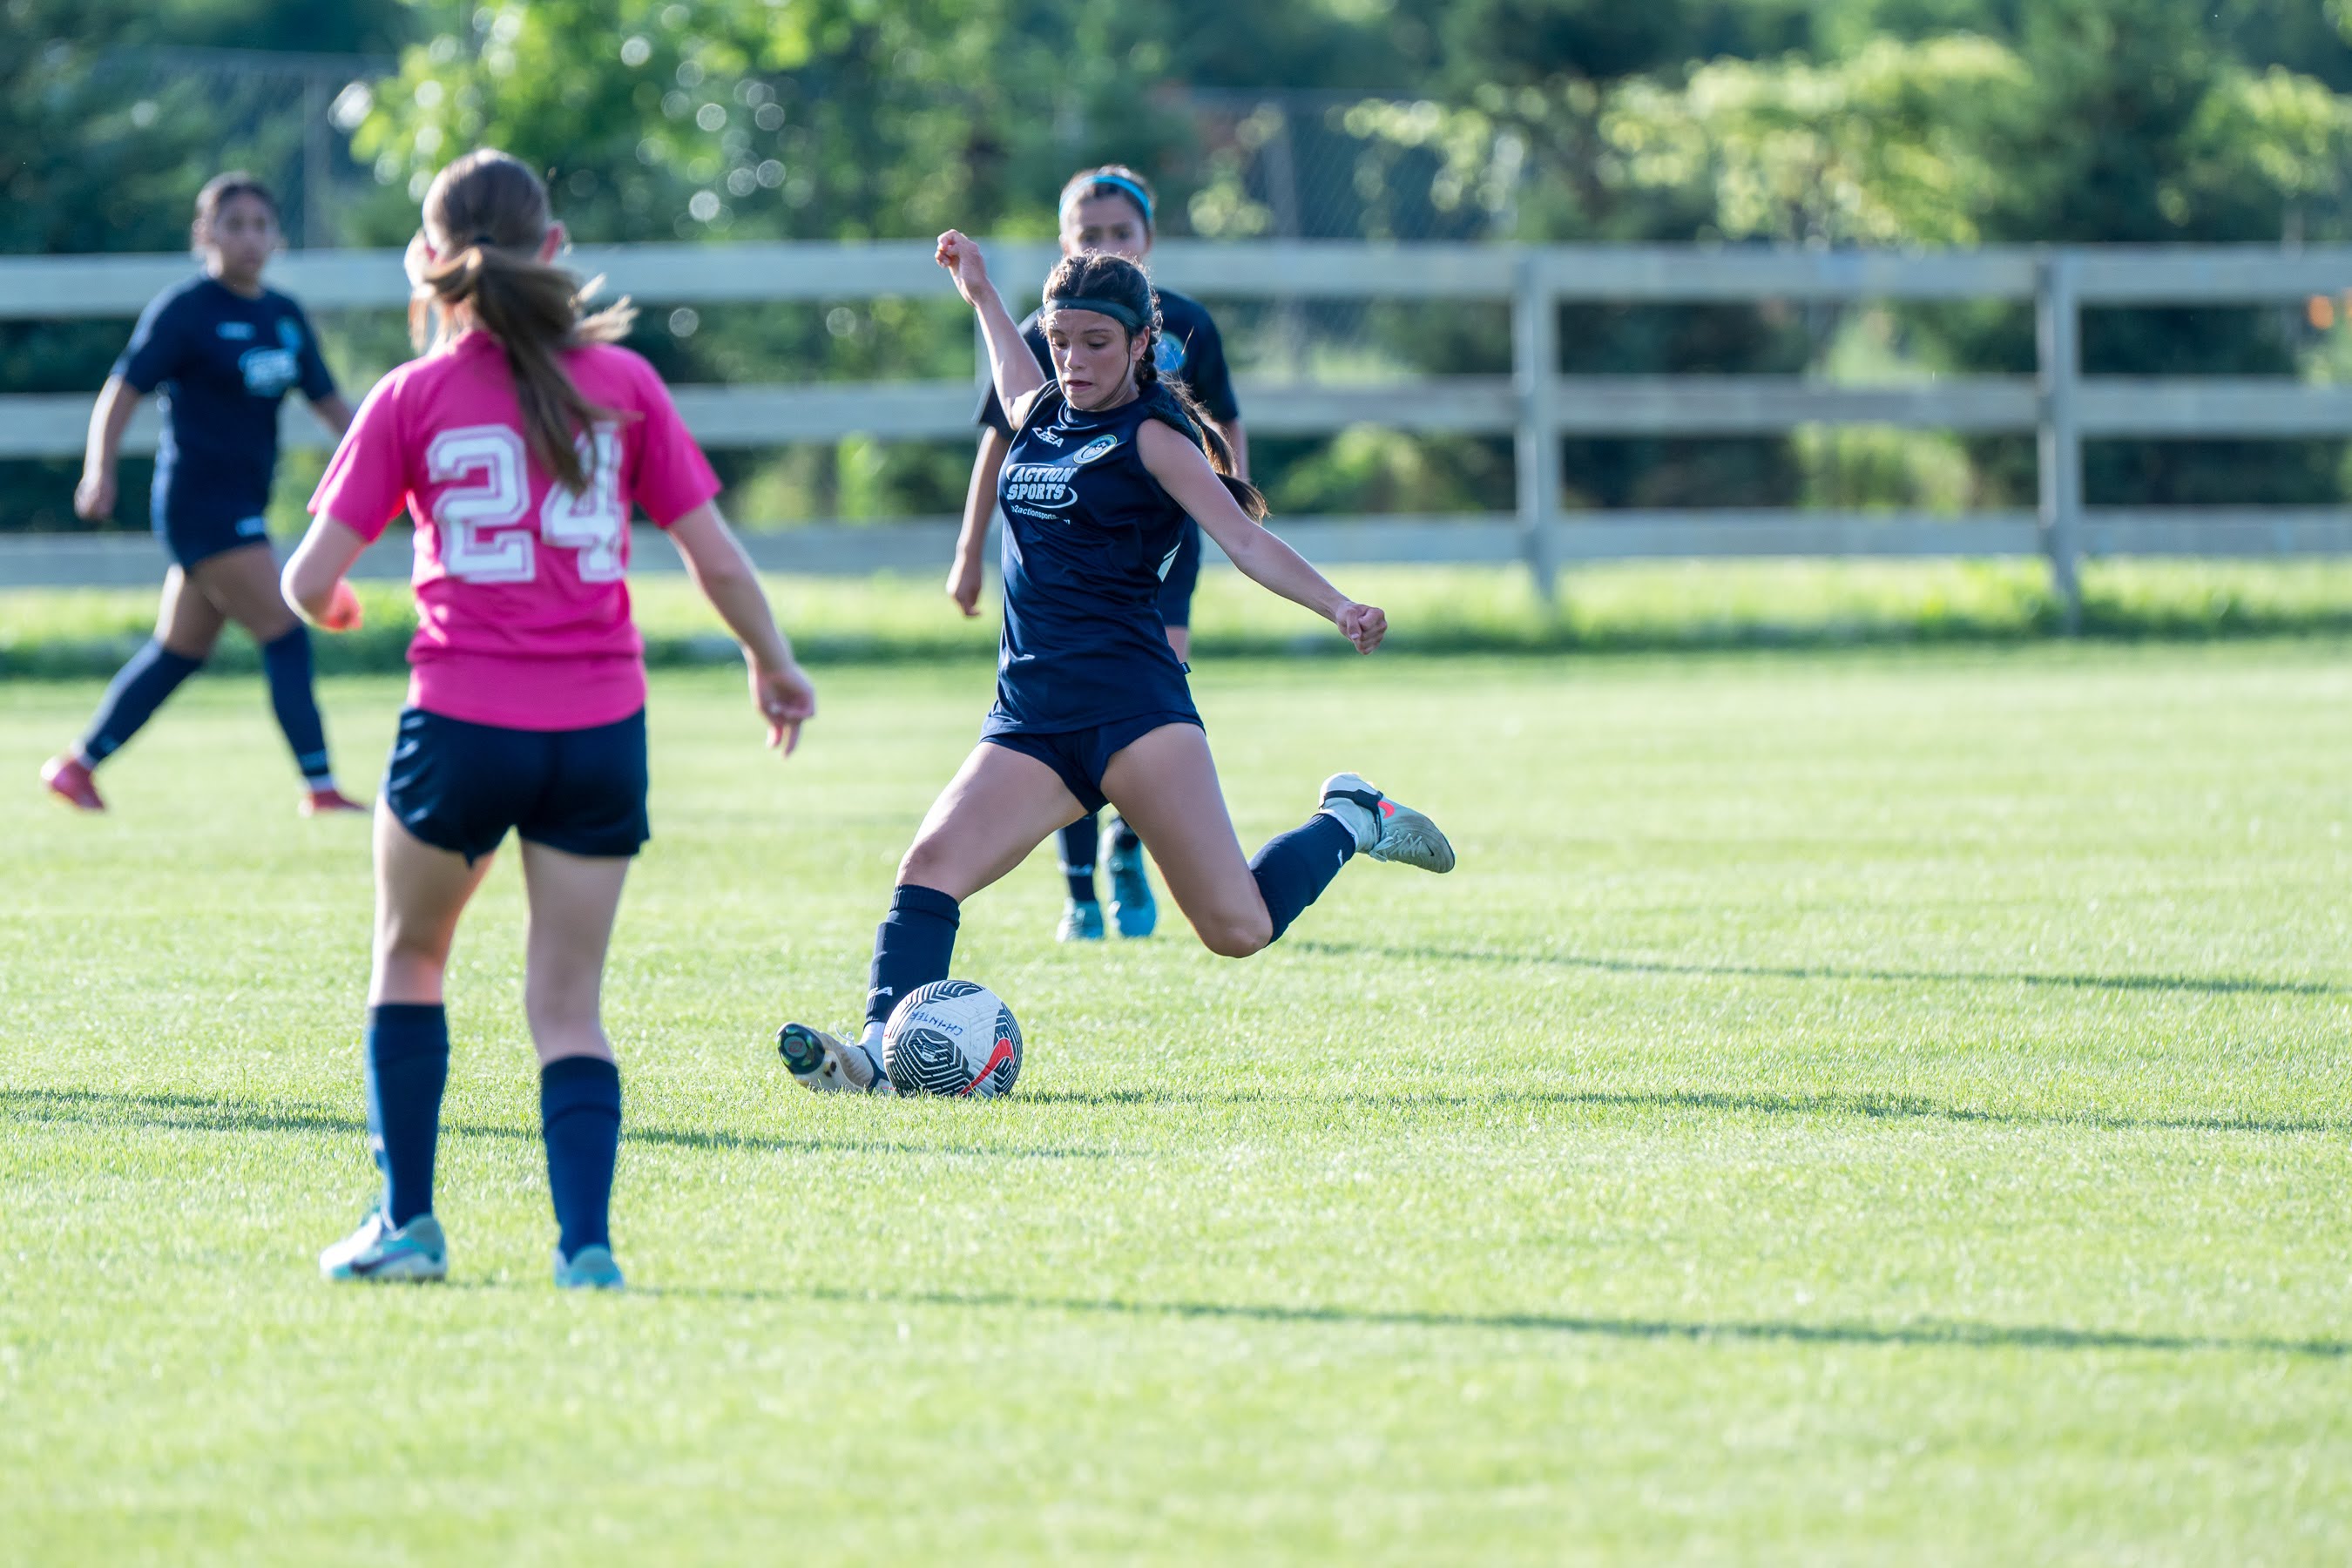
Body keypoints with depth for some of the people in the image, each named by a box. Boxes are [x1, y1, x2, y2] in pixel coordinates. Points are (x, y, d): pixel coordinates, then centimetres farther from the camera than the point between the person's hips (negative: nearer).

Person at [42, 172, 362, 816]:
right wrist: (100, 469, -23)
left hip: (243, 508, 8)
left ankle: (77, 764, 21)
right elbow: (123, 391, -11)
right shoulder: (184, 310, -9)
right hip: (199, 501, -8)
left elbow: (328, 402, 18)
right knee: (286, 637, -12)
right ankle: (320, 788, -10)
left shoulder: (285, 317, 11)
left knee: (178, 653, 13)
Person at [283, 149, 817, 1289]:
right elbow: (716, 560, 2)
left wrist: (329, 606, 22)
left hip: (462, 723, -1)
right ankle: (586, 1243, -8)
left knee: (411, 959, 23)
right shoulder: (620, 383, 2)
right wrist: (772, 662, 19)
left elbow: (310, 579, -1)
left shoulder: (412, 400, -1)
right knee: (568, 1006, 9)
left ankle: (406, 1223, 20)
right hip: (602, 729, 1)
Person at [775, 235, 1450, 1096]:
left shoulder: (1150, 437, -1)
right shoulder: (1042, 418, 18)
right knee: (932, 863, -19)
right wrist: (981, 295, 57)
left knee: (1236, 926, -12)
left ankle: (1347, 824, 16)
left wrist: (1339, 608, -23)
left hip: (1130, 704, -6)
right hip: (1029, 720, 6)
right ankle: (881, 1050, -28)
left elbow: (1245, 540, -9)